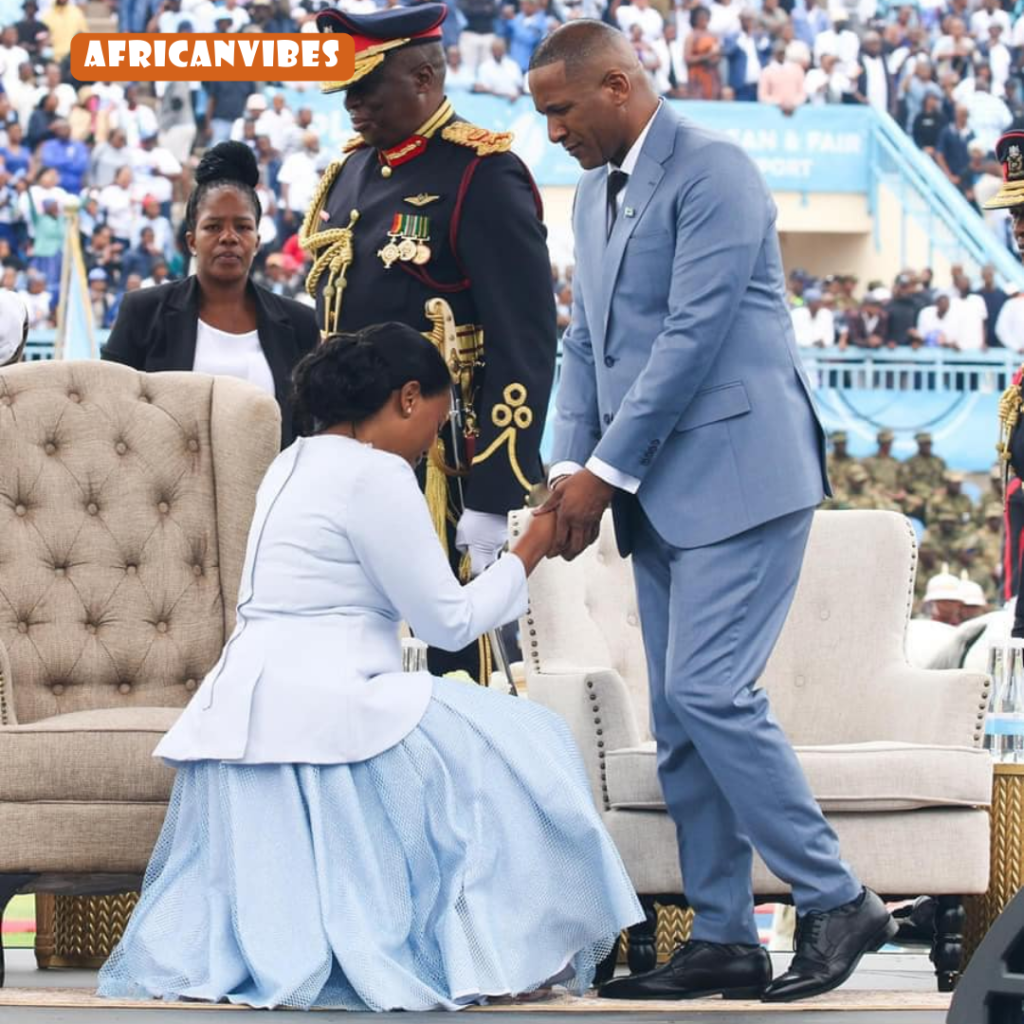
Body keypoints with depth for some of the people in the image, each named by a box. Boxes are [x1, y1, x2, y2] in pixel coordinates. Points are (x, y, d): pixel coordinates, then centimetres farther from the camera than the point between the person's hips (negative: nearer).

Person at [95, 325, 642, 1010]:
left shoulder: (295, 465, 20)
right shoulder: (375, 476, -10)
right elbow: (448, 621, -6)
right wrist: (528, 554, 4)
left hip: (243, 713, 10)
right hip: (319, 713, -10)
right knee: (515, 747, -2)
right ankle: (499, 955, -2)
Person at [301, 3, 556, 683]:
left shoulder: (483, 177, -10)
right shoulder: (350, 174, 15)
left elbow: (526, 347, -15)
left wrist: (495, 499, -19)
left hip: (445, 472, -8)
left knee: (453, 670, -2)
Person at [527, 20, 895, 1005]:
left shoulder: (711, 172, -11)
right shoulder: (595, 194, 17)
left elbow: (694, 334, -18)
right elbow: (584, 343, 17)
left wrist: (606, 470, -16)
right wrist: (569, 464, 2)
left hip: (737, 471, -9)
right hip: (659, 490, 9)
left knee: (708, 691, -16)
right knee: (679, 720, 6)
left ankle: (835, 901, -6)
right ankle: (723, 939, 9)